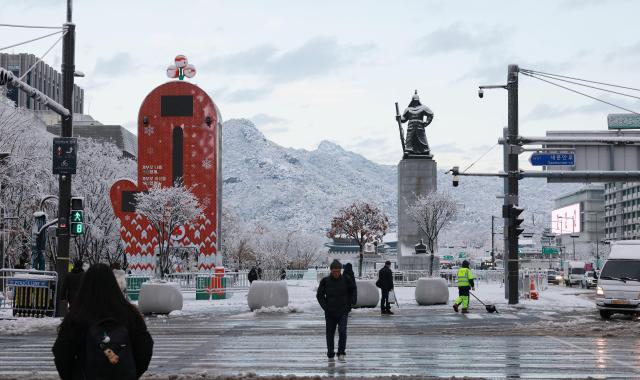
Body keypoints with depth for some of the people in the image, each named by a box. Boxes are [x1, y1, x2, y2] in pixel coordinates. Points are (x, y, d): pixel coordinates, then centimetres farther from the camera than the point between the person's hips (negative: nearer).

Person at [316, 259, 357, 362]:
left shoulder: (345, 280, -5)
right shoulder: (325, 281, -6)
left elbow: (353, 290, 12)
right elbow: (319, 295, 4)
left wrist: (351, 303, 5)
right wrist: (325, 307, -4)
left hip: (343, 311, -1)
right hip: (330, 313, 1)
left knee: (342, 331, -15)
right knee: (330, 333, 7)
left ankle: (341, 354, -7)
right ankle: (330, 355, 20)